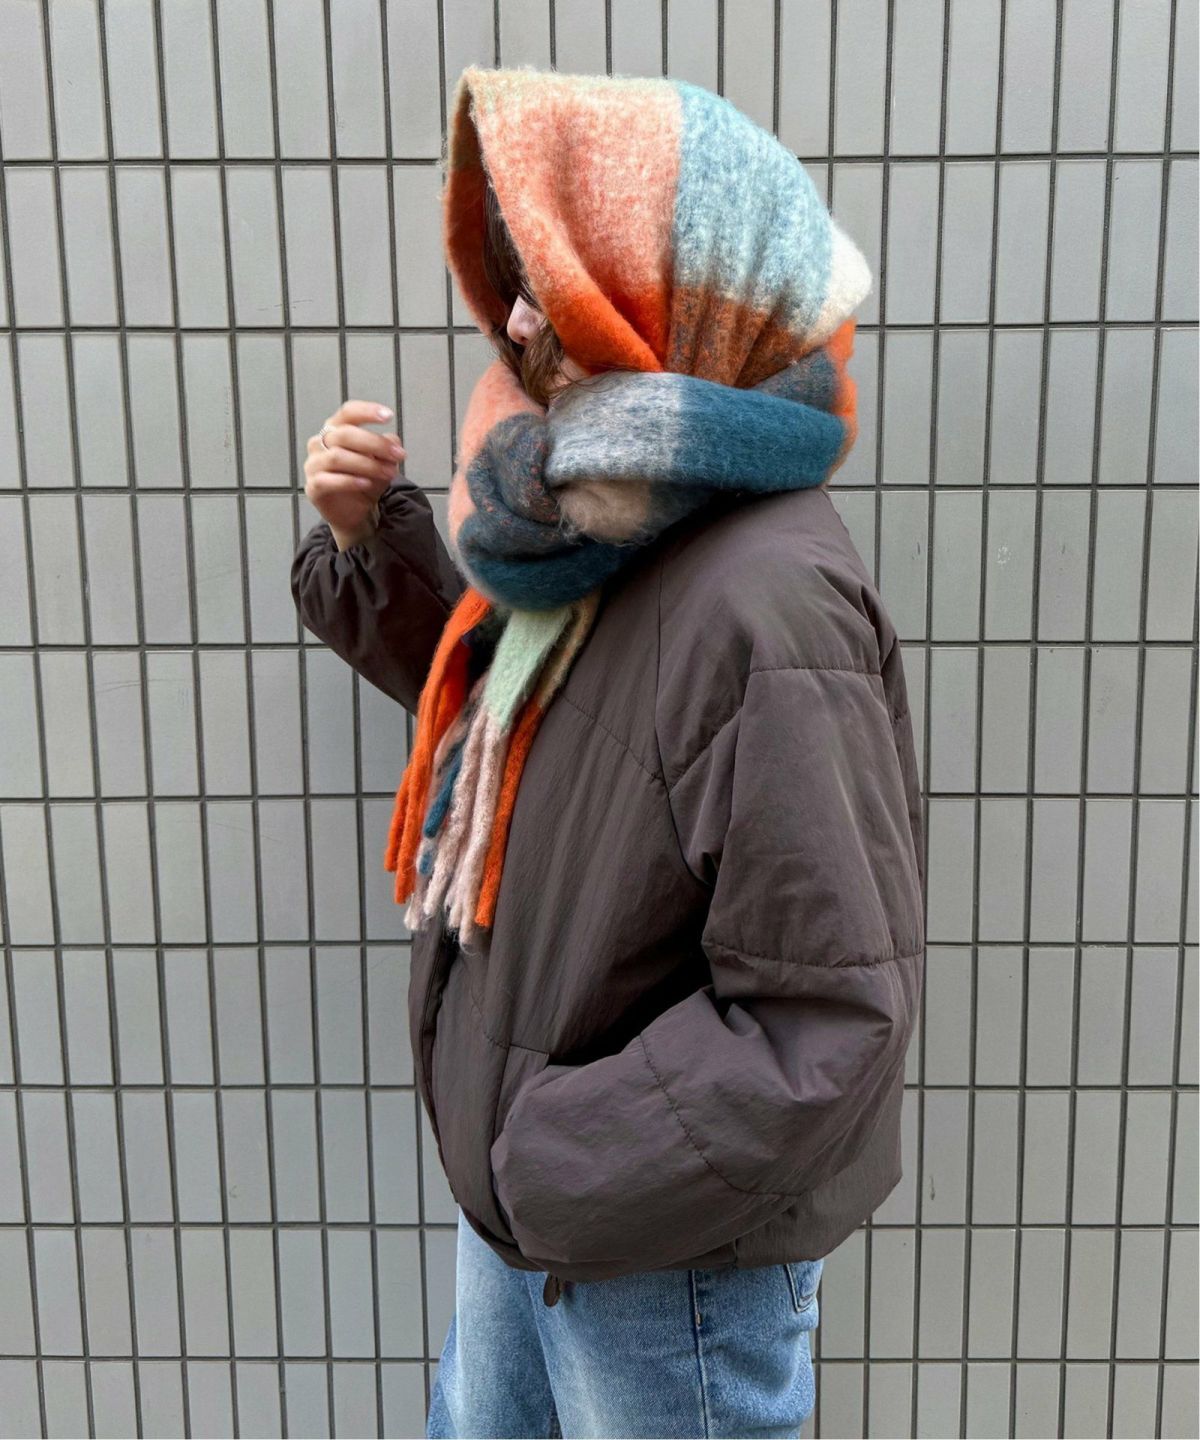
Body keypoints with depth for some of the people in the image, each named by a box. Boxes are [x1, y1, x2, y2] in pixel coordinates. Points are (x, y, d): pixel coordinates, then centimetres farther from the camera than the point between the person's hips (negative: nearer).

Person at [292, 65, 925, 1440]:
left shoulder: (766, 608, -31)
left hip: (677, 1251, -8)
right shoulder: (596, 535, -3)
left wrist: (557, 1171, -20)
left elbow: (827, 1017, -29)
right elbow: (487, 702, 15)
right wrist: (369, 545, -1)